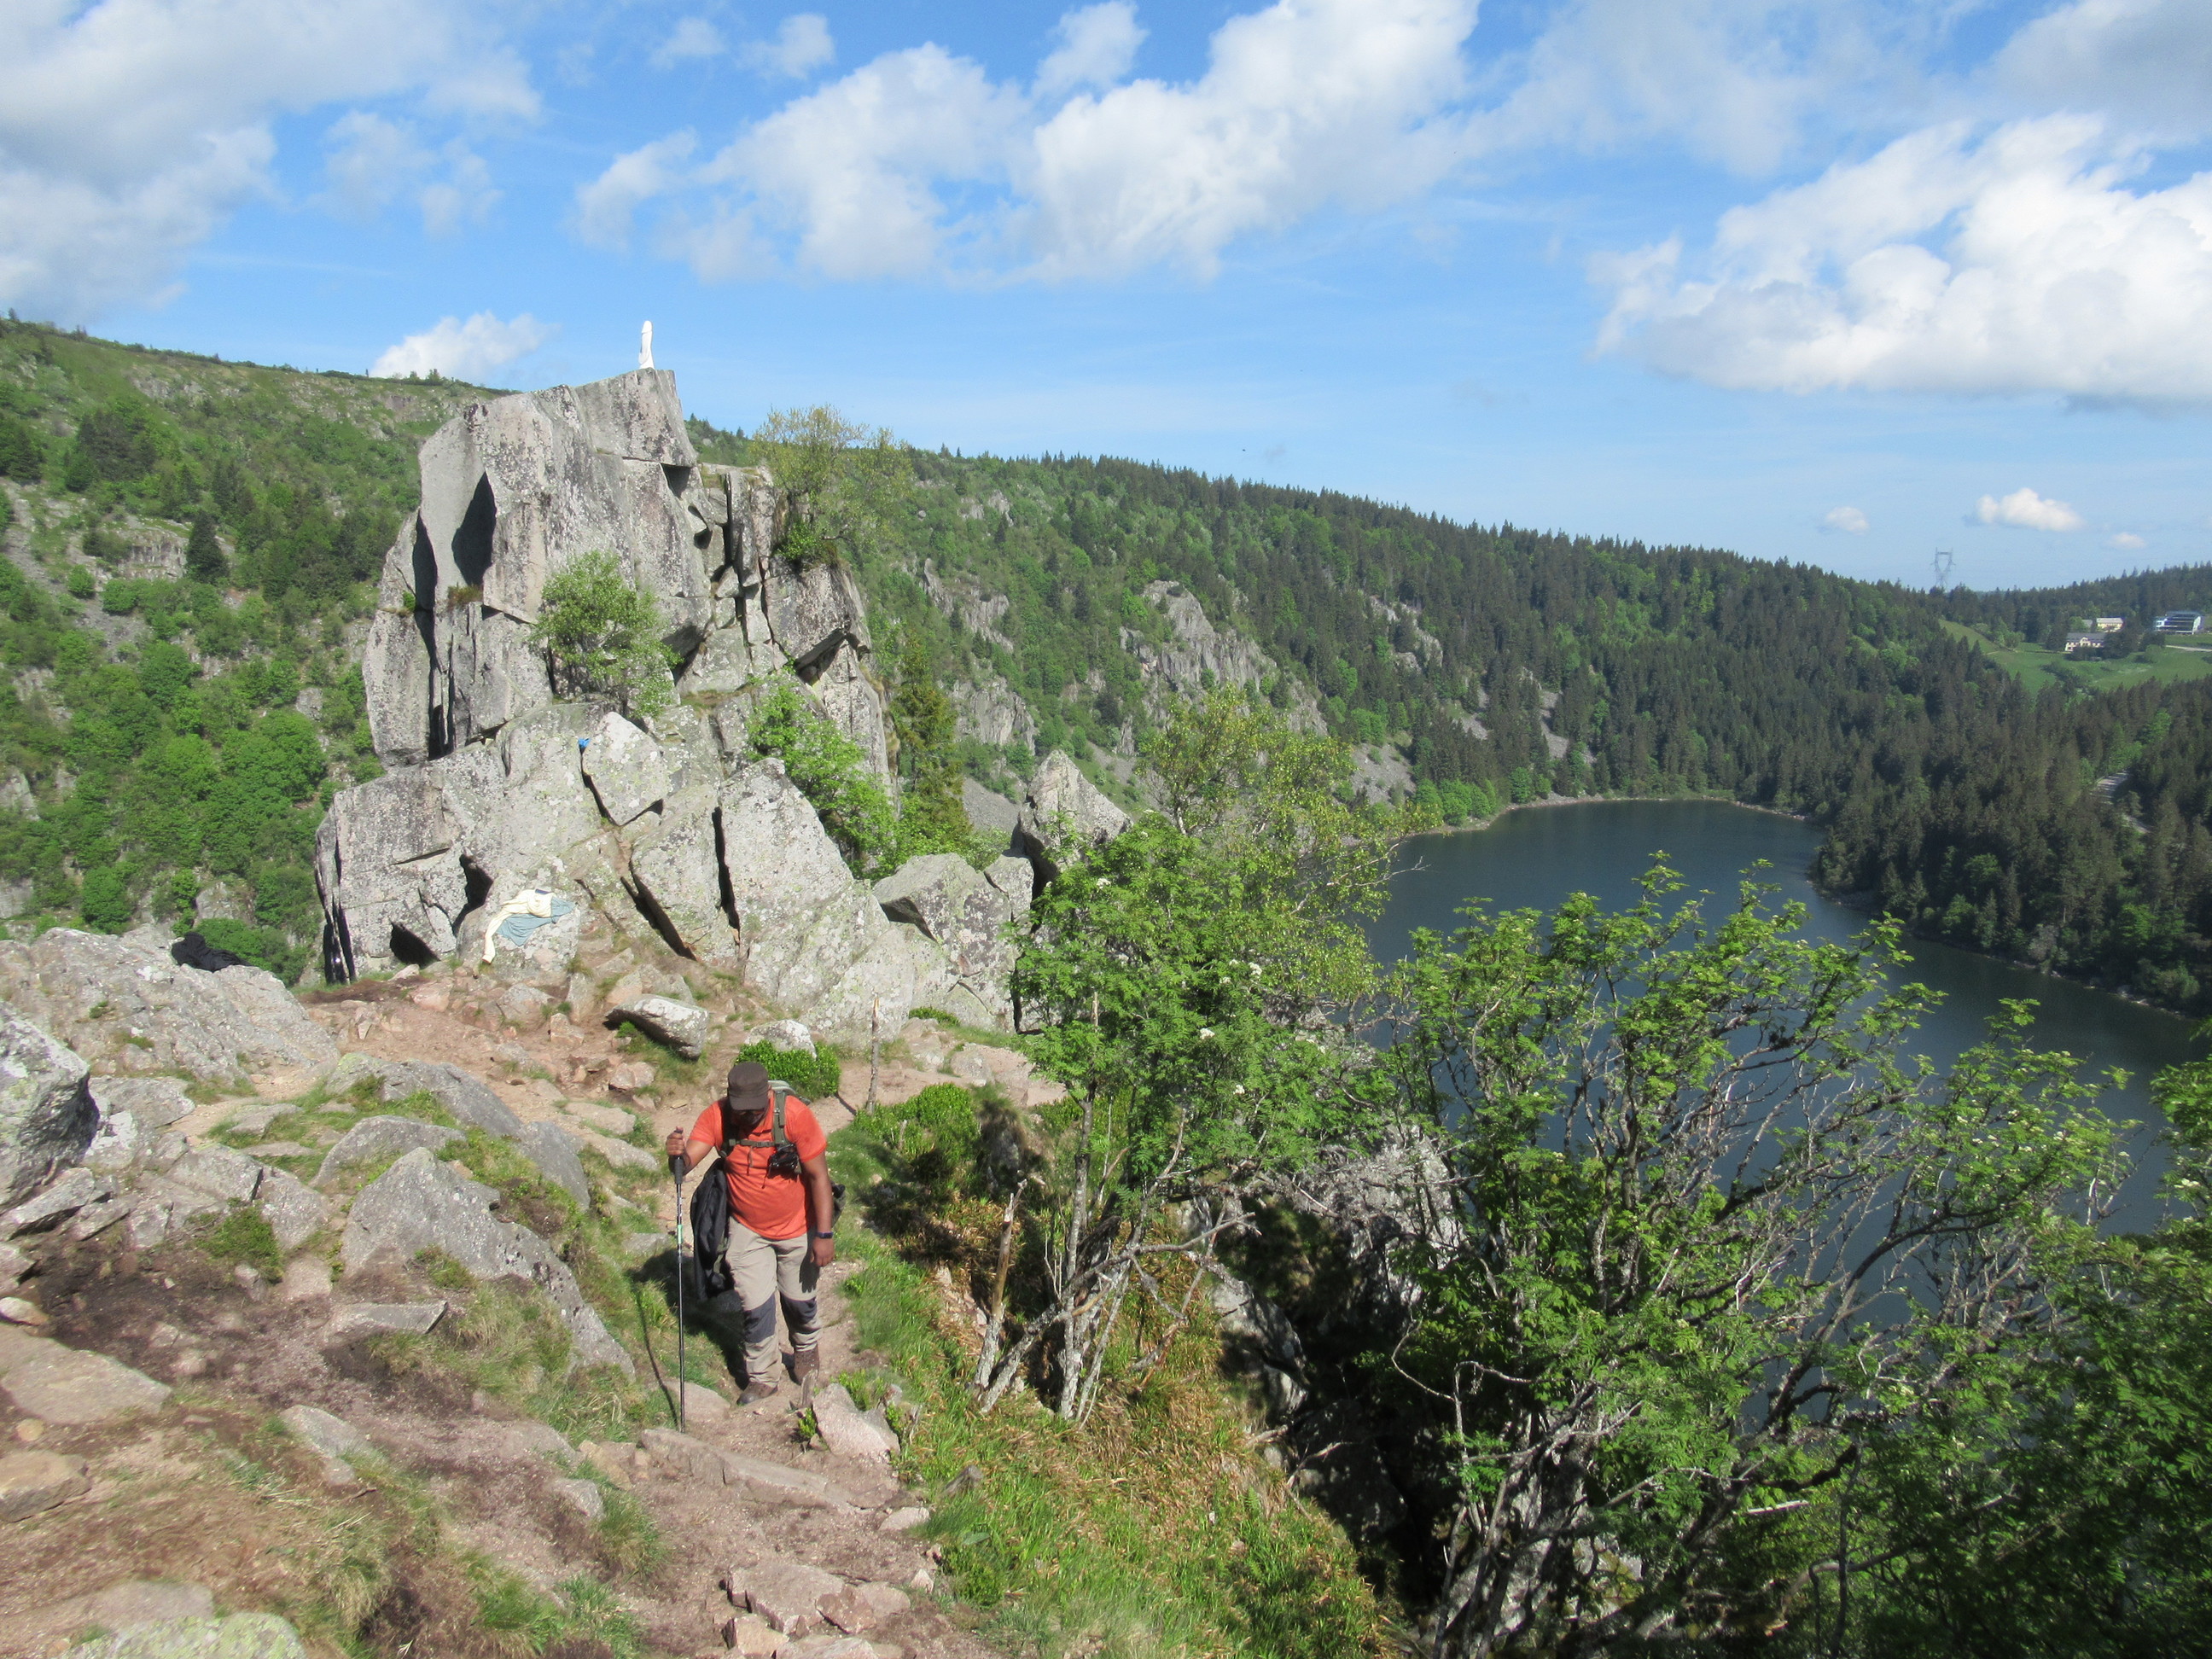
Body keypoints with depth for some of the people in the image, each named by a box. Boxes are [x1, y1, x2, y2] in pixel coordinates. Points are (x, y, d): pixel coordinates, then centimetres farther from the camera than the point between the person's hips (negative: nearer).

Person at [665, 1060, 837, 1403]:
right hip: (747, 1230, 1)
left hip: (797, 1229, -1)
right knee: (756, 1306, 1)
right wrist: (678, 1155, -50)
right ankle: (761, 1377, 25)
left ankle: (805, 1349, 48)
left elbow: (818, 1175, -21)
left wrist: (825, 1235, -21)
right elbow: (688, 1160, -26)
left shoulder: (795, 1114, -26)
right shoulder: (717, 1116, -18)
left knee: (798, 1300, 16)